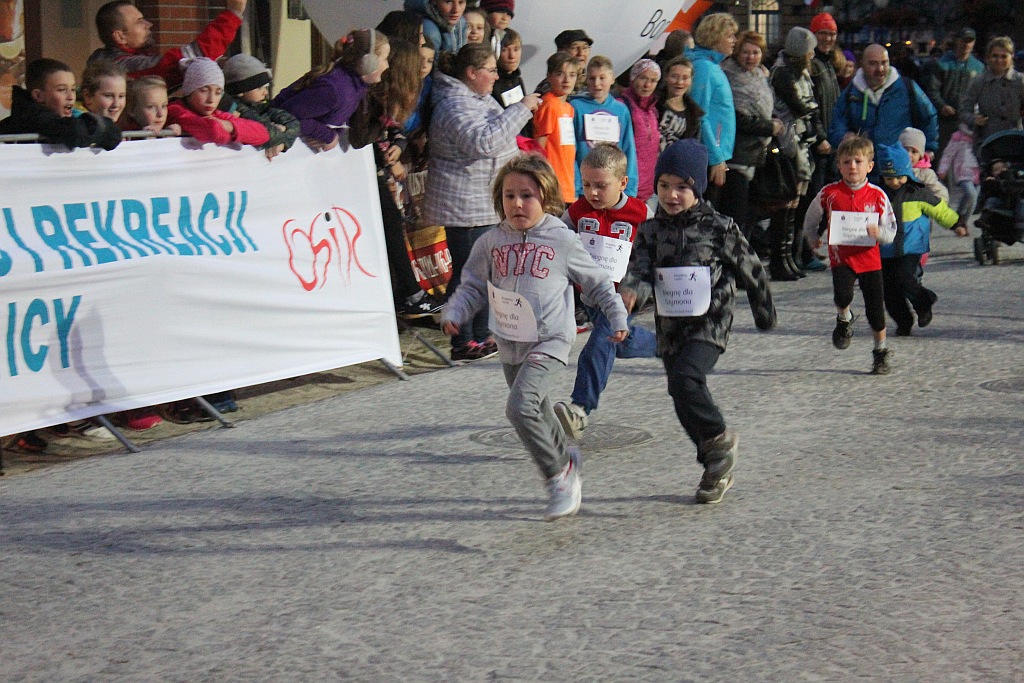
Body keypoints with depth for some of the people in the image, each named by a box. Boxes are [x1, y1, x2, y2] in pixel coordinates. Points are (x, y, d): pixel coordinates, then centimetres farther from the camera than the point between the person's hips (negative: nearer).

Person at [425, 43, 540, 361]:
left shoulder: (480, 99, 17)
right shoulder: (455, 106, -18)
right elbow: (484, 141, -31)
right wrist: (521, 108, -26)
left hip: (487, 205, 11)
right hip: (465, 207, -11)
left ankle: (482, 335, 24)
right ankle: (463, 343, -3)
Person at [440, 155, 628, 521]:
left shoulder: (562, 241, -4)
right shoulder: (491, 243, 4)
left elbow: (597, 282, 7)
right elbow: (472, 286, 10)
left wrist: (617, 317, 8)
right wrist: (454, 313, -6)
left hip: (550, 342, -5)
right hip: (510, 344, 5)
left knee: (521, 406, -23)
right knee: (538, 413, 17)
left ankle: (560, 475, -9)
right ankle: (566, 460, 42)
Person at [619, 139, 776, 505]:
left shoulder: (719, 227, -5)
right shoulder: (650, 230, 5)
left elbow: (750, 270, 5)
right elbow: (640, 268, -6)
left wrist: (764, 312, 14)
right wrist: (631, 290, -30)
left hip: (709, 324, -5)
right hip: (670, 327, 5)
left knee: (684, 379, -27)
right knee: (686, 395, 10)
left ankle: (719, 438, -6)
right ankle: (718, 468, 25)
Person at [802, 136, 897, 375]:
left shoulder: (877, 195, -3)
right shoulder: (829, 193, -3)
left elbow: (891, 232, -3)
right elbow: (811, 219, 17)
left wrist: (878, 232, -22)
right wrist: (813, 238, 18)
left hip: (870, 258, 1)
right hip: (841, 257, -1)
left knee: (875, 308, 6)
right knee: (842, 295, -26)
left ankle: (881, 352, 27)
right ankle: (844, 320, 10)